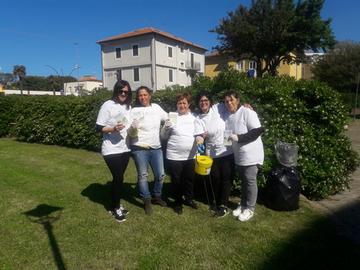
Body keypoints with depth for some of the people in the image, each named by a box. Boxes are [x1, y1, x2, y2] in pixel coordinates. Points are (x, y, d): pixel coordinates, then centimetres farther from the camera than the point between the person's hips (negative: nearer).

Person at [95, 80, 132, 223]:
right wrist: (113, 129, -26)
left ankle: (116, 205, 30)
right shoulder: (107, 105, -9)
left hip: (125, 148, 6)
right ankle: (115, 208, 16)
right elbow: (99, 128, -11)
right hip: (111, 149, -6)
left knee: (119, 177, 14)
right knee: (118, 178, -4)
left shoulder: (128, 106, 10)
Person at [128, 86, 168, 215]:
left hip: (156, 147, 4)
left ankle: (156, 196, 32)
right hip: (140, 148, -4)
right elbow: (131, 133, -7)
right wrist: (133, 128, -26)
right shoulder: (134, 111, -5)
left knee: (160, 174, 10)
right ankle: (147, 200, 22)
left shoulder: (156, 107, 7)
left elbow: (167, 118, 25)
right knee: (142, 175, 5)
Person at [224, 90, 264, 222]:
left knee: (250, 181, 3)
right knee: (243, 181, 17)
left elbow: (258, 130, -21)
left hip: (251, 154, -7)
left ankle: (249, 208, 16)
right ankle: (243, 204, 30)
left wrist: (238, 138, -24)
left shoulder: (247, 112, -15)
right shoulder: (229, 116, 7)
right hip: (238, 155, 7)